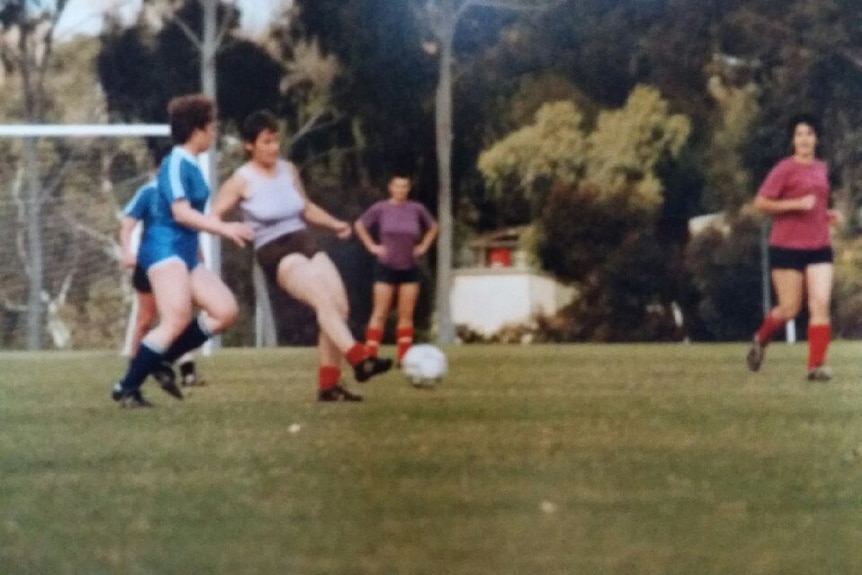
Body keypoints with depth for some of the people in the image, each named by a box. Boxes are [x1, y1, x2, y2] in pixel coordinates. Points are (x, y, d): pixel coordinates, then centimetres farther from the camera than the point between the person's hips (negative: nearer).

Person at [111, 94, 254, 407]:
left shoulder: (189, 165, 16)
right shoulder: (176, 164, -12)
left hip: (185, 251, 10)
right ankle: (127, 387, -13)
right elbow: (180, 211, -21)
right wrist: (223, 228, -26)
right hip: (165, 248, -10)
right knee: (177, 321, -21)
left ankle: (162, 359, 6)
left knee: (225, 310, 2)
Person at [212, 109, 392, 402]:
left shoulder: (288, 170, 12)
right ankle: (358, 359, -40)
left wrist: (334, 223, 11)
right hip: (276, 253, -6)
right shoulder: (242, 180, -5)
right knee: (324, 298, -29)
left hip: (306, 243, 7)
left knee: (339, 304, -9)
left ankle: (329, 385, -4)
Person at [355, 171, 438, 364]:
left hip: (409, 268, 2)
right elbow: (360, 225, 7)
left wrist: (423, 247, 6)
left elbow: (433, 227, 16)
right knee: (380, 314, -4)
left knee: (406, 315, 2)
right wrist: (372, 246, 0)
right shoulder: (380, 208, -8)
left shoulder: (417, 209, -2)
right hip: (386, 267, -2)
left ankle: (404, 358, 5)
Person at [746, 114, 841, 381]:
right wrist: (797, 204, -20)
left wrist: (828, 214, 9)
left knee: (820, 305, -9)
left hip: (819, 248, 5)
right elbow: (760, 203, -12)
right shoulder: (785, 169, -8)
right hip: (787, 248, -5)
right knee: (789, 309, 1)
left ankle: (816, 366, -9)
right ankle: (760, 340, 31)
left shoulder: (821, 169, 13)